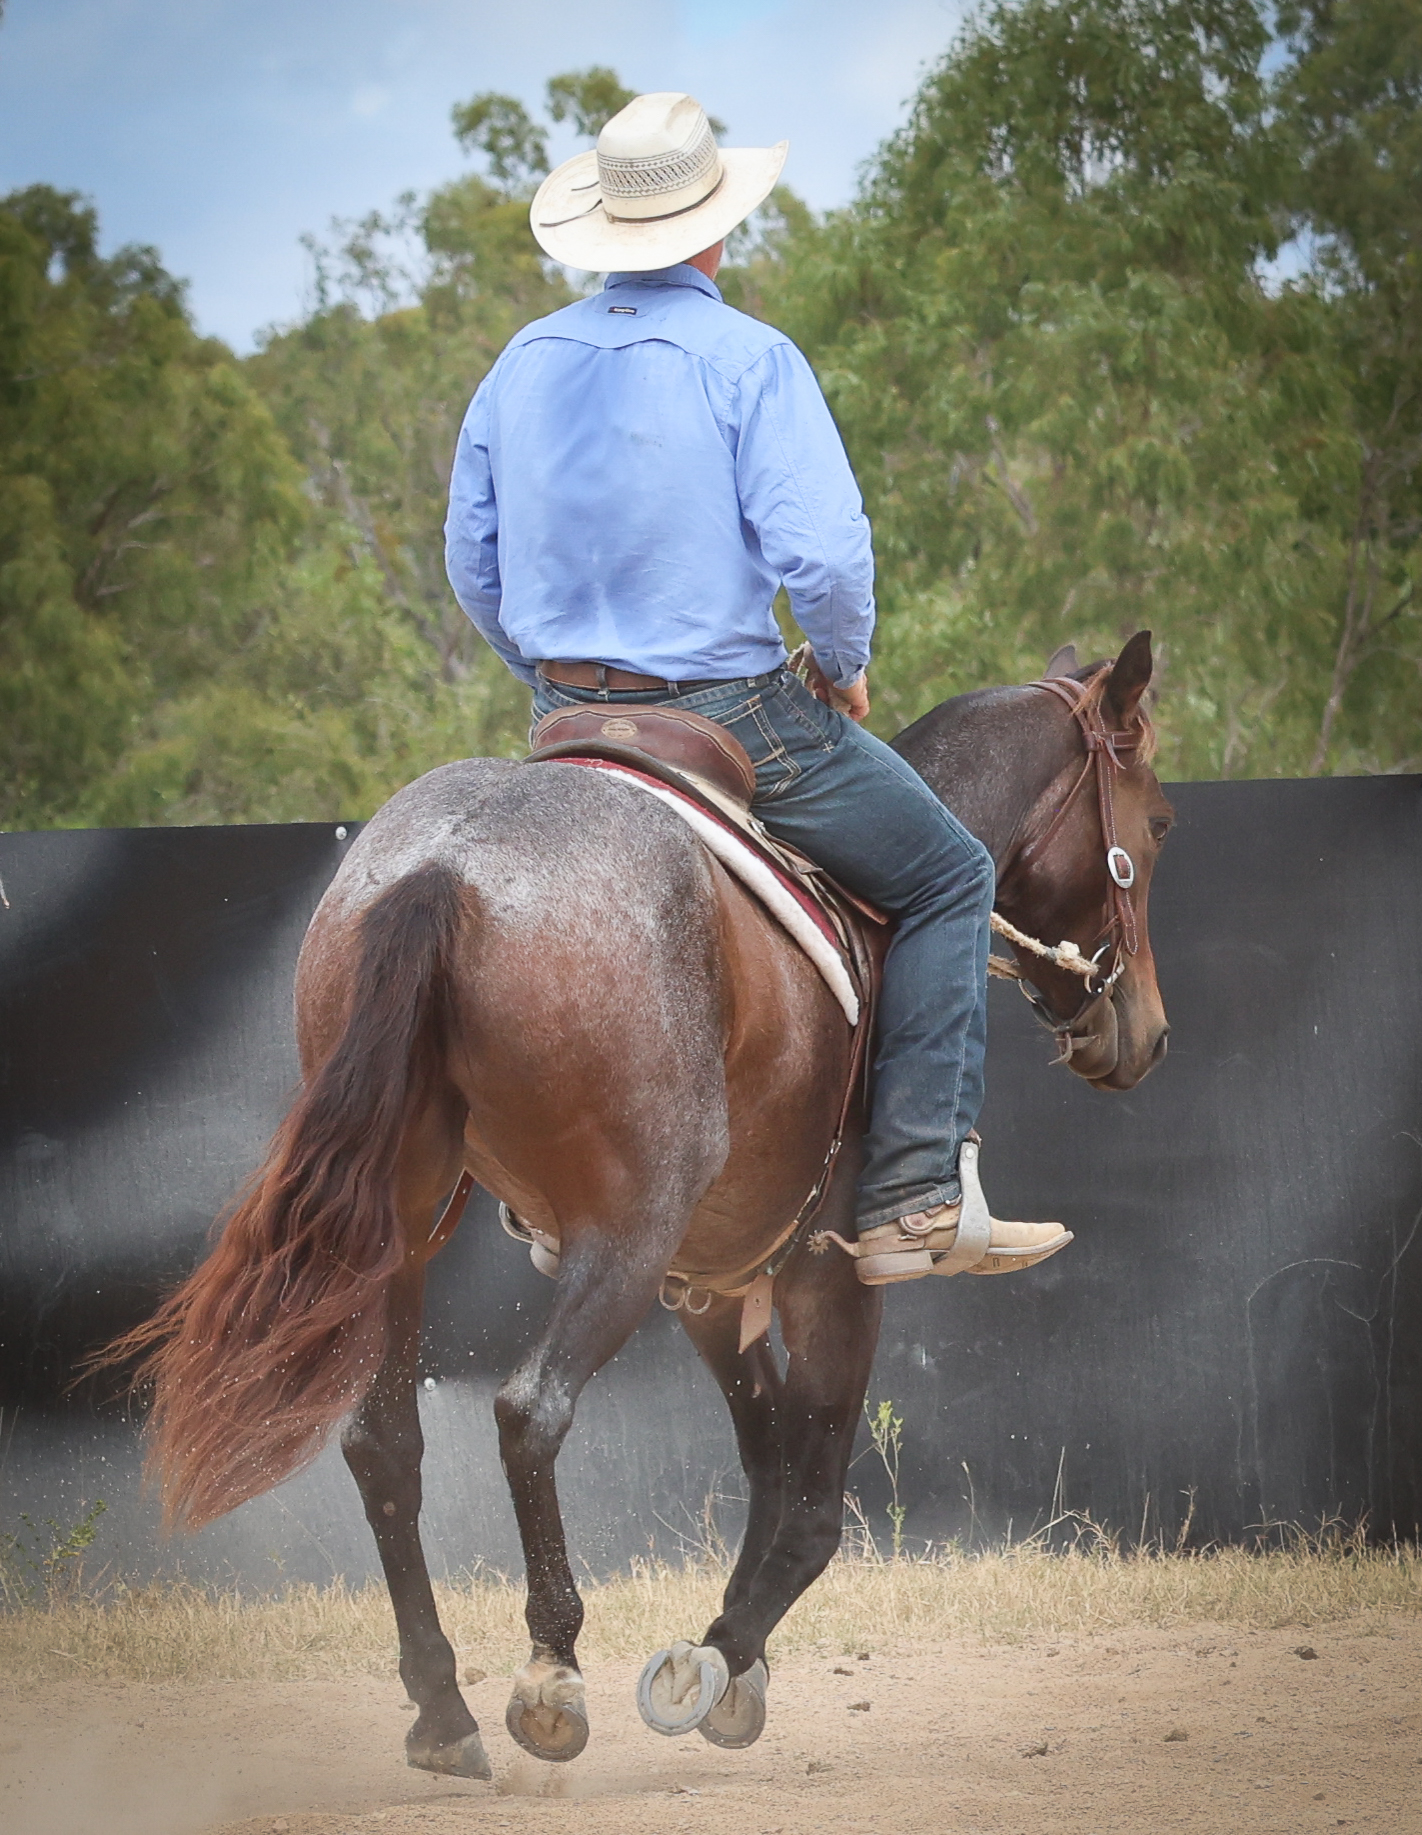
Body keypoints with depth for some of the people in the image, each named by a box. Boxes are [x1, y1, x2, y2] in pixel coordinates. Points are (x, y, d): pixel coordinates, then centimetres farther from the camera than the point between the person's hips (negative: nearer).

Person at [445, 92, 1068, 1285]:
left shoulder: (526, 363, 6)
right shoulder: (748, 360, -14)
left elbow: (473, 567, 13)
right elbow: (822, 553, -22)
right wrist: (846, 667, -3)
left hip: (569, 722, 6)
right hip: (730, 718, -6)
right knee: (949, 880, 9)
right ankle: (914, 1203, 0)